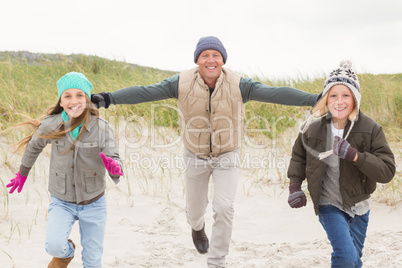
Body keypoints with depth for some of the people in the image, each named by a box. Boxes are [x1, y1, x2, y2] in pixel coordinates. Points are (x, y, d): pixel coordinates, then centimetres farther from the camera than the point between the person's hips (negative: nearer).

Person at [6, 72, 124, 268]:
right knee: (54, 246, -24)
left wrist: (114, 166, -41)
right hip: (62, 202, 0)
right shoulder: (51, 125, -14)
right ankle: (66, 252, 13)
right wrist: (22, 173, 20)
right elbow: (34, 147, 6)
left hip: (93, 203, 0)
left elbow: (115, 159, -16)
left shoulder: (101, 127, -16)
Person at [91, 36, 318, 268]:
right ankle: (198, 228, 56)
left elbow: (276, 93, -24)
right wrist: (110, 98, -30)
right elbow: (145, 92, -20)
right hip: (196, 157, 1)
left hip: (227, 156, -1)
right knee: (194, 211, 16)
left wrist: (315, 99, -32)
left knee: (224, 207, -15)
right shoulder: (182, 83, -16)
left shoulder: (238, 85, -18)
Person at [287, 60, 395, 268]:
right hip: (329, 206, -2)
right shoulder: (313, 128, -9)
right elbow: (298, 156, 11)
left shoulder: (370, 129, -12)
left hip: (358, 207, 2)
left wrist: (355, 155, -29)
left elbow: (387, 171, -16)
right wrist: (295, 186, -1)